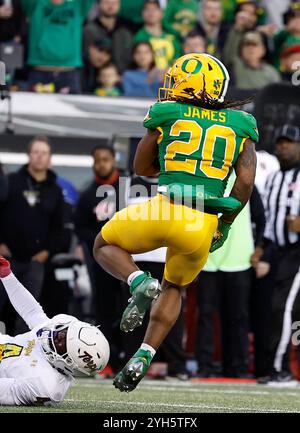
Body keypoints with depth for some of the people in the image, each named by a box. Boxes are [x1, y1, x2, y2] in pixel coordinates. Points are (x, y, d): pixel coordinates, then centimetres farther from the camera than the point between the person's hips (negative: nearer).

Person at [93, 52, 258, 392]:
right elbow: (245, 180, 3)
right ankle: (143, 358, 15)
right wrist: (225, 224, 12)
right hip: (204, 225, 3)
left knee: (105, 246, 24)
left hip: (164, 211, -3)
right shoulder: (239, 125, 11)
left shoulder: (167, 115, 7)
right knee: (174, 288, 27)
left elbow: (142, 168, 16)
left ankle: (140, 283, -5)